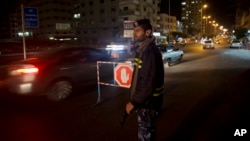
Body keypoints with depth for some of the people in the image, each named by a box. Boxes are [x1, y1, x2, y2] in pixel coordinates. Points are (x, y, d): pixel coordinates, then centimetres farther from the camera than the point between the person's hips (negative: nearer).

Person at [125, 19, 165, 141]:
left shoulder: (151, 52, -23)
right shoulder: (141, 50, 9)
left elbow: (149, 83, -27)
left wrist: (134, 102, -20)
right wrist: (134, 99, 14)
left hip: (149, 102, -9)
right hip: (144, 100, 9)